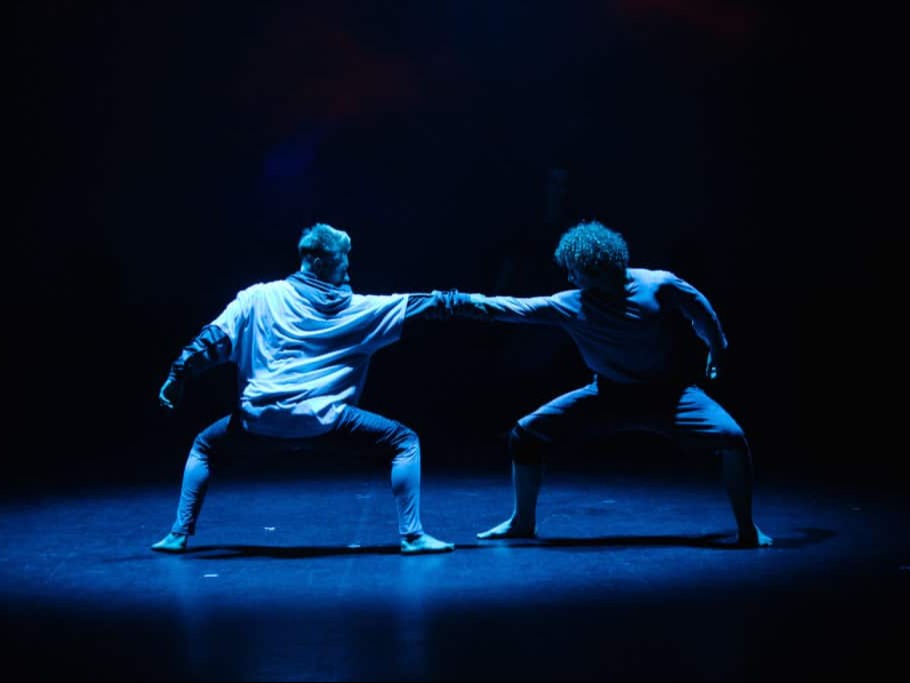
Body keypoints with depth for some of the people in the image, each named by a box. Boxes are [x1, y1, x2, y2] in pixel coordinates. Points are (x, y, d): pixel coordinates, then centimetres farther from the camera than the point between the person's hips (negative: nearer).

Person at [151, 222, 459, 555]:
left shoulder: (259, 297, 11)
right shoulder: (356, 308, 9)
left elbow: (214, 339, 7)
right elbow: (420, 306, 12)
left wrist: (177, 376, 12)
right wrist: (459, 299, 22)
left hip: (261, 421, 3)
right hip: (322, 422, -3)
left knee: (204, 446, 31)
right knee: (404, 442, 9)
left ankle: (179, 534, 22)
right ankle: (411, 535, -1)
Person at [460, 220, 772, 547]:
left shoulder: (658, 286, -16)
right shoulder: (571, 305, -12)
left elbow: (700, 310, 1)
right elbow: (516, 308, -16)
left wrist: (716, 350, 15)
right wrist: (460, 302, -24)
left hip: (667, 392, -2)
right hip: (610, 395, 2)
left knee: (732, 437, -24)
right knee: (525, 434, -6)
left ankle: (747, 530, -4)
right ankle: (522, 523, 14)